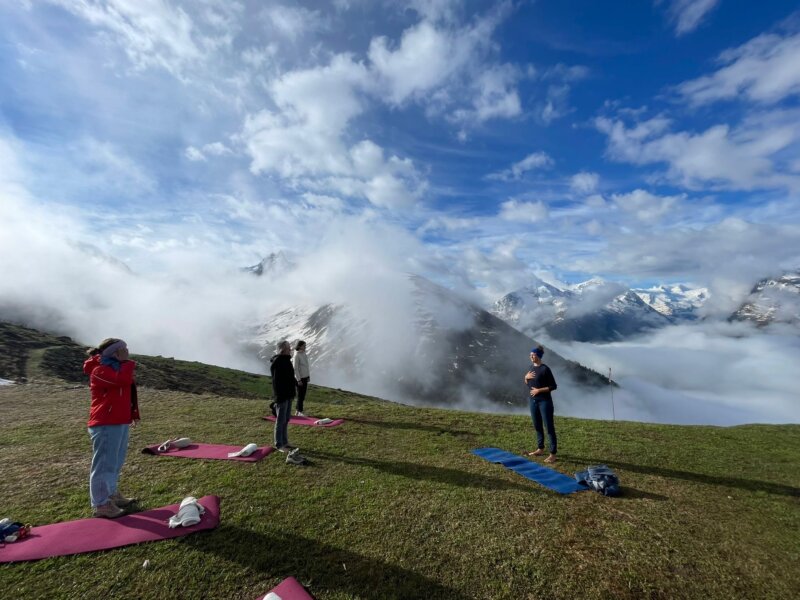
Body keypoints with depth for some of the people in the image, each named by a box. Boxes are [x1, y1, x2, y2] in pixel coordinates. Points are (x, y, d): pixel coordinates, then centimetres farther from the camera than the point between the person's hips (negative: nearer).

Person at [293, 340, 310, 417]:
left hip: (305, 377, 8)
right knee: (300, 395, -1)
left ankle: (298, 412, 19)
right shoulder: (297, 355, -15)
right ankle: (299, 412, 8)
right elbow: (295, 368, -16)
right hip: (300, 378, -8)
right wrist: (299, 380, -17)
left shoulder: (304, 354, 8)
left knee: (303, 395, 11)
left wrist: (308, 376, 15)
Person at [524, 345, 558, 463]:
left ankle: (553, 454, 6)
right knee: (537, 426, 16)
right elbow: (527, 384, 16)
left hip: (544, 402, -8)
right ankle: (540, 449, 30)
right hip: (532, 401, 8)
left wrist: (539, 390, -19)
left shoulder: (545, 369, -15)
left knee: (549, 427, 0)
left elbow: (553, 386, -13)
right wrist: (526, 377, -4)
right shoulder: (531, 367, 7)